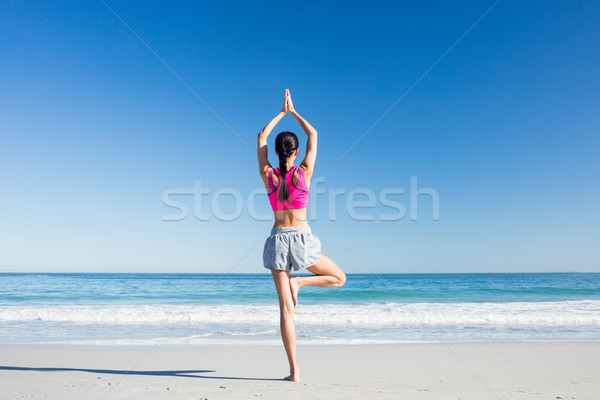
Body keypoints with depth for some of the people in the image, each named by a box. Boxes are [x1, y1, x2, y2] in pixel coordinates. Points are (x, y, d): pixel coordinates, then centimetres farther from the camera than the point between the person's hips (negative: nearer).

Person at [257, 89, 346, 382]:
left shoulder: (268, 175, 0)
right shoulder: (304, 172, -4)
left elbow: (261, 137, 15)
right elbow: (313, 135, 10)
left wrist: (281, 113, 24)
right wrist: (293, 112, 20)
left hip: (277, 239, 3)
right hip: (301, 239, -2)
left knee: (286, 309, 4)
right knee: (339, 278, 21)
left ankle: (294, 370, 3)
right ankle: (298, 281, -4)